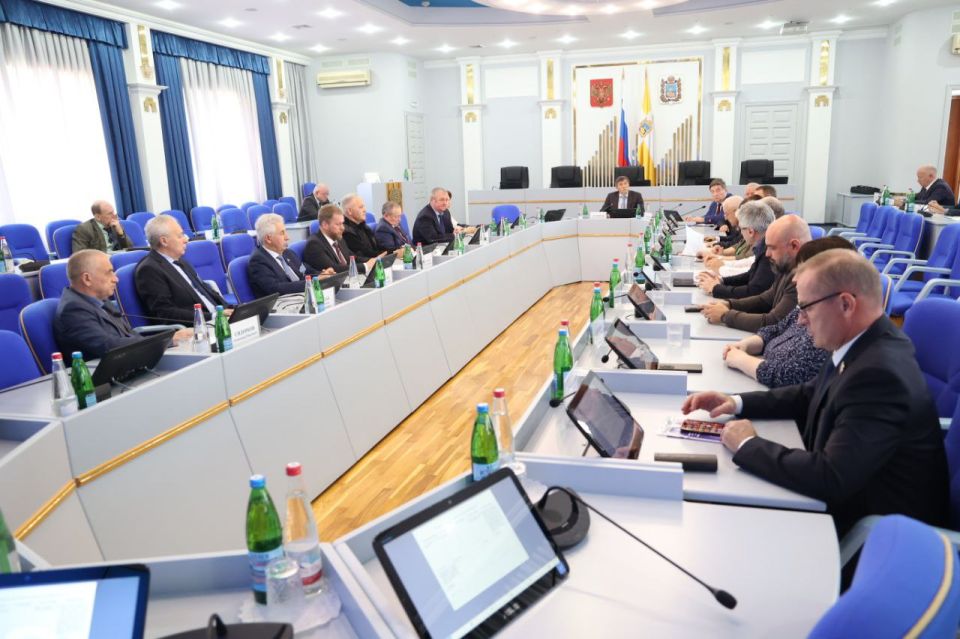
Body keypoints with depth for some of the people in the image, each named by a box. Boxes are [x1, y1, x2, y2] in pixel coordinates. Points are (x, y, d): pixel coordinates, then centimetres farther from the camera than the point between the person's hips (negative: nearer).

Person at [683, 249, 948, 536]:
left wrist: (748, 445, -21)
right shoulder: (861, 347, -2)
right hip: (849, 498, 7)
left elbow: (831, 479, -33)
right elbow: (809, 395, 13)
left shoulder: (880, 373, -31)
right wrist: (737, 402, 0)